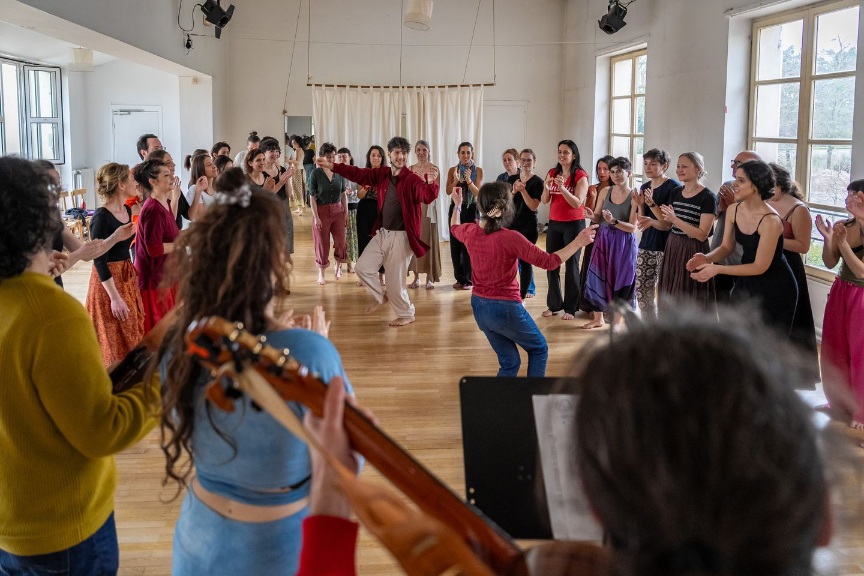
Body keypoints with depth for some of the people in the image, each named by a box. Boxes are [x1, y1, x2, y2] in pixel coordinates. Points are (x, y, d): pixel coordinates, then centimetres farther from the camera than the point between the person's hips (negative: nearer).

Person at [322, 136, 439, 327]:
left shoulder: (412, 179, -17)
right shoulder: (381, 174, 1)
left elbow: (429, 197, -32)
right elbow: (358, 174, 7)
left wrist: (431, 182, -53)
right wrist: (332, 166, 2)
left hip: (401, 236, -6)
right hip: (382, 233, 6)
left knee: (395, 279, 1)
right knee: (363, 267, 10)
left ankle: (406, 314, 23)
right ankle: (380, 296, 34)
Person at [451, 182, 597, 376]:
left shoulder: (470, 232, -5)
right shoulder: (510, 238, -24)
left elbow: (454, 228, 22)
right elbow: (548, 261, -20)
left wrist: (457, 204, 37)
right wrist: (578, 242, -12)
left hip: (479, 307, 6)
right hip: (506, 309, -6)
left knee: (509, 362, 20)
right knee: (539, 349, 19)